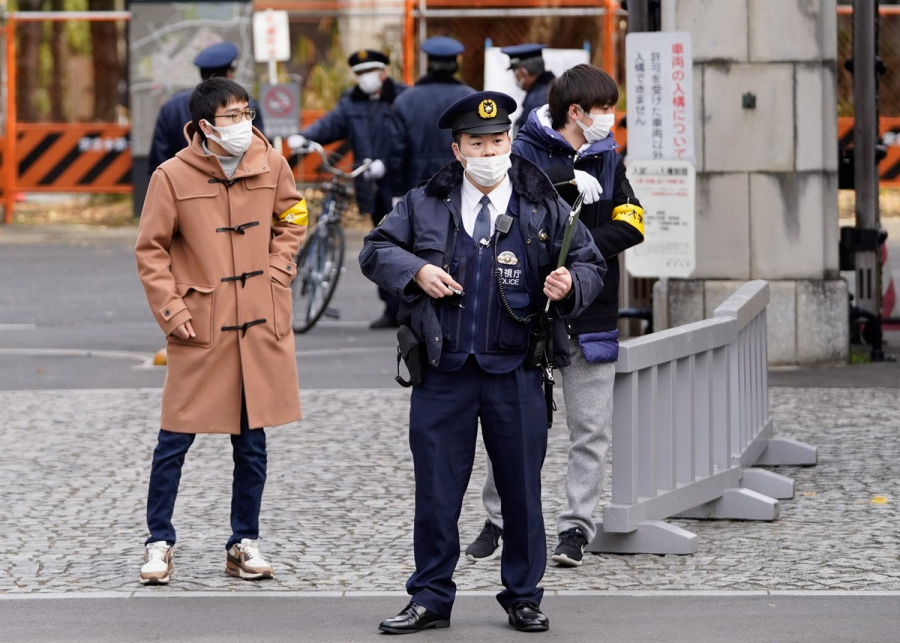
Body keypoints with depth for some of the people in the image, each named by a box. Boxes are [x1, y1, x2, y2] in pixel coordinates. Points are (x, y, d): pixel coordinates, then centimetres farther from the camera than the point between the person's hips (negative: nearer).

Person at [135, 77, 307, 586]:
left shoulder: (271, 165, 1)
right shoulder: (173, 177, -8)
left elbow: (292, 219, 19)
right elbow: (151, 251, -1)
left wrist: (277, 272, 6)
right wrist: (171, 309, -8)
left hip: (261, 322, 3)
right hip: (200, 327, -3)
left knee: (252, 439, 8)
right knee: (176, 437, -1)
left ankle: (244, 544, 18)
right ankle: (160, 543, 11)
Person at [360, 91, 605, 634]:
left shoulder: (544, 207, 3)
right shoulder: (425, 205, 4)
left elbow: (592, 265, 8)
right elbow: (375, 251, 10)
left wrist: (570, 284, -15)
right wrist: (415, 271, -9)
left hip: (515, 374, 0)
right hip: (443, 371, 0)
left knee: (522, 489, 6)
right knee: (436, 491, 4)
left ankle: (524, 597, 20)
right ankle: (431, 599, 15)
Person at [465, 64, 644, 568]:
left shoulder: (609, 157, 10)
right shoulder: (528, 149, -1)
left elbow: (631, 224, 0)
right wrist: (568, 177, -26)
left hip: (590, 312, 3)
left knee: (591, 430, 1)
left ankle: (577, 526, 7)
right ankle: (499, 521, 14)